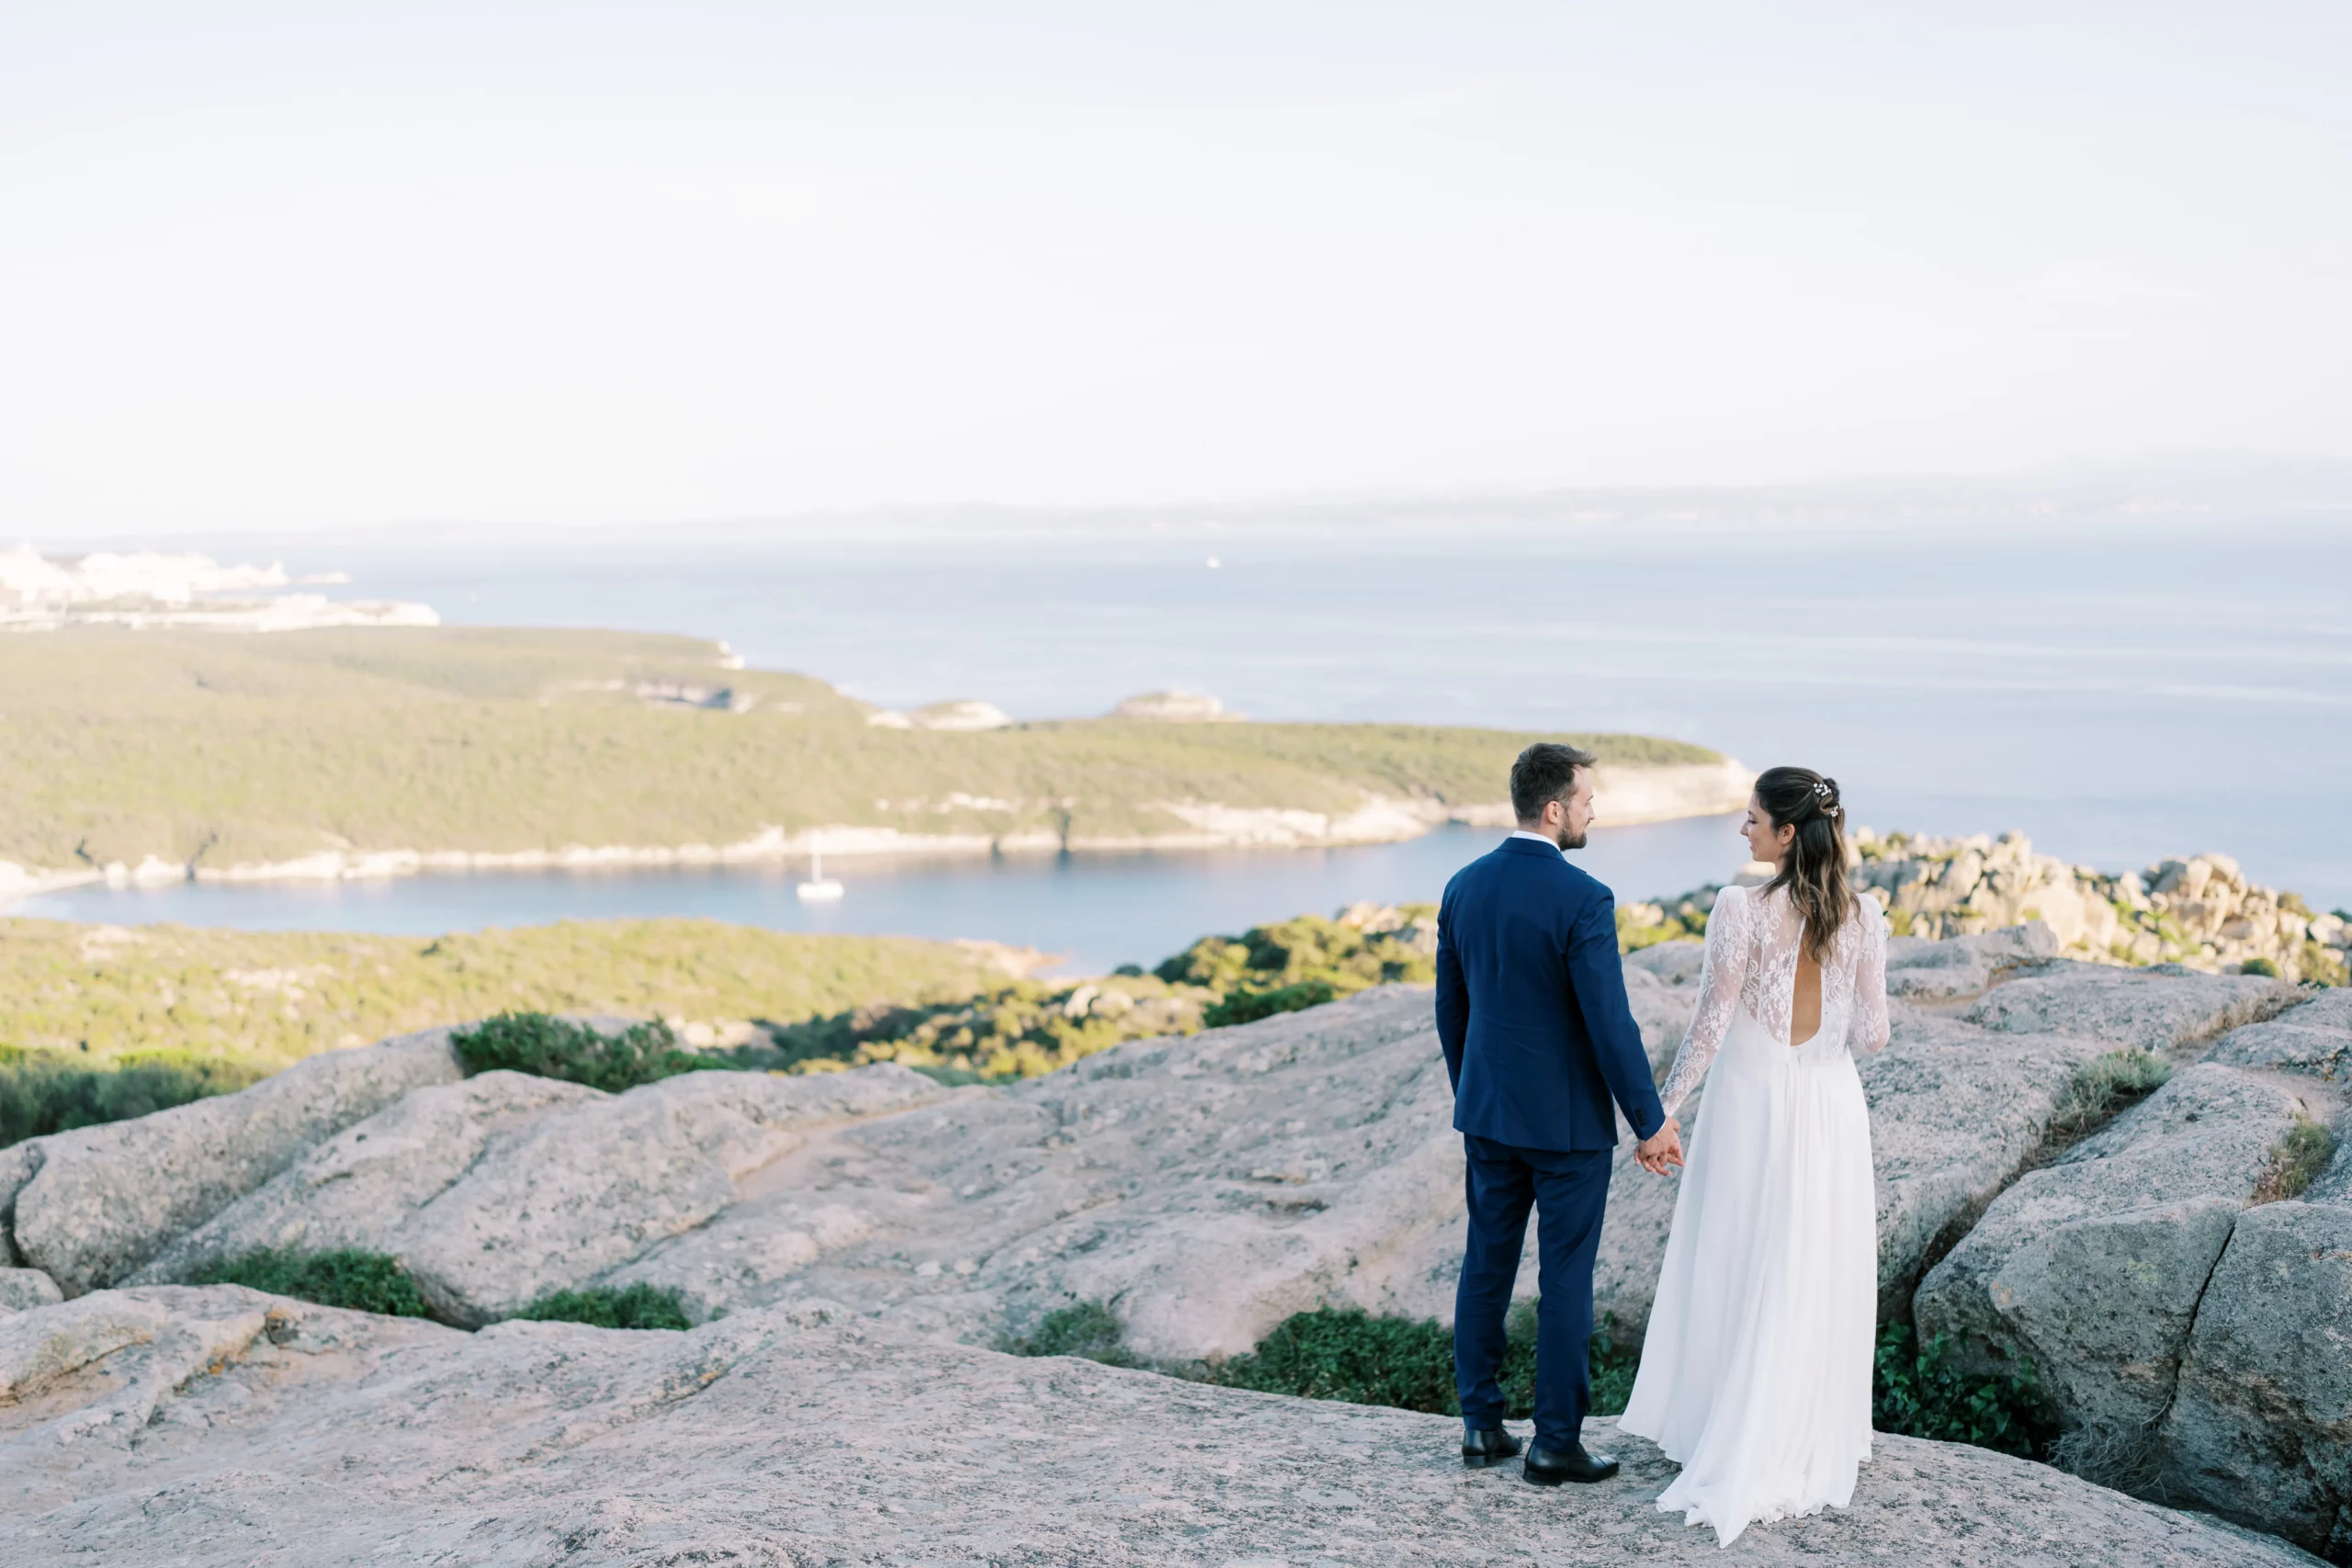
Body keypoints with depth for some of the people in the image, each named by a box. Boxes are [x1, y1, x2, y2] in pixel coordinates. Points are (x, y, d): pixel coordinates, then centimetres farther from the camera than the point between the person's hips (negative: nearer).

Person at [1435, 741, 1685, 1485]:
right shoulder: (1582, 900, -20)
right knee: (1565, 1279, 3)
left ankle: (1481, 1426, 19)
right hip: (1568, 1117, -6)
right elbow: (1610, 1024, -19)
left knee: (1487, 1265, 13)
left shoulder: (1463, 887, 1)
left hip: (1488, 1111, 6)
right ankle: (1556, 1442, 9)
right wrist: (1650, 1122, -10)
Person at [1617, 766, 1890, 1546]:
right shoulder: (1864, 917, -5)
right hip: (1830, 1109, 3)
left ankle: (1733, 1457, 20)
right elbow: (1870, 1034, -2)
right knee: (1819, 1283, 13)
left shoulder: (1741, 910, -16)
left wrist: (1662, 1109, -2)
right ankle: (1813, 1446, 22)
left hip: (1752, 1105, -3)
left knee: (1739, 1275, 10)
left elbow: (1710, 1026, -13)